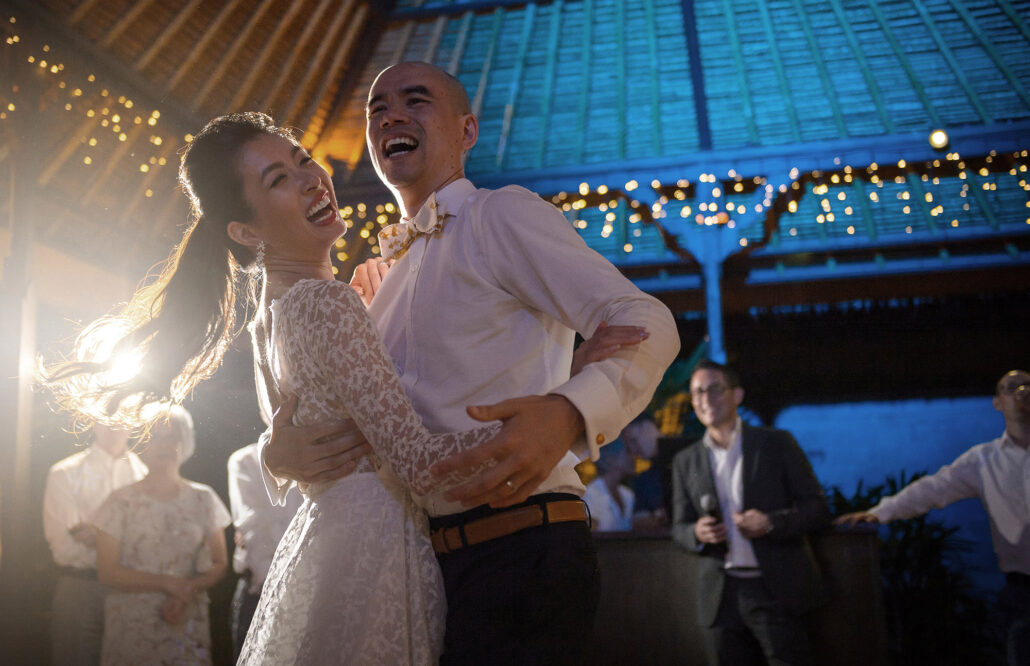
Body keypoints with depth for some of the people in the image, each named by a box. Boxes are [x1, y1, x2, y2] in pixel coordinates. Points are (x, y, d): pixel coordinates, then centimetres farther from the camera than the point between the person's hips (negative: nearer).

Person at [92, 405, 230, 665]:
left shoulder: (203, 499, 5)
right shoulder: (121, 502, -2)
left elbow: (219, 563, 7)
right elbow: (106, 572, -5)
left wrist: (189, 591, -12)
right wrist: (166, 583, -14)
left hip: (187, 627, 2)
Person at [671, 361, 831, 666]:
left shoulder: (776, 443, 1)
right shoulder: (685, 461, 9)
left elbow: (818, 509, -1)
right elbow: (680, 528, 12)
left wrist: (771, 522, -18)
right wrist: (698, 533, -12)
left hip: (776, 591, -2)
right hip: (720, 596, 3)